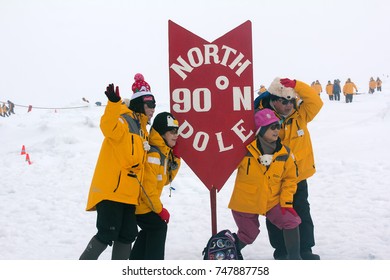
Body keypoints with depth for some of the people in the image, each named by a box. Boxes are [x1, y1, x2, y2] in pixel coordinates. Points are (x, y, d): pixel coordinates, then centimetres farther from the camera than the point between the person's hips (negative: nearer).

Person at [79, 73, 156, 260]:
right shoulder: (123, 120, -9)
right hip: (110, 190, -9)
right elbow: (109, 127, -33)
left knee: (127, 235, 10)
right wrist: (114, 103, -47)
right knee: (107, 234, -8)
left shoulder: (140, 128, 19)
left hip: (128, 193, 9)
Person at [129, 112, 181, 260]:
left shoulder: (164, 153, 6)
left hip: (144, 203, 10)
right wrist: (160, 209, -16)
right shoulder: (152, 154, -26)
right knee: (159, 227, -7)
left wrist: (175, 159, 0)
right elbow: (147, 187, -27)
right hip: (140, 203, -10)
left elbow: (165, 180, 10)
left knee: (150, 230, 20)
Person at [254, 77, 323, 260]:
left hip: (299, 177, 4)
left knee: (303, 215, 12)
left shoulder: (300, 115, -1)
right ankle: (281, 252, 25)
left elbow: (315, 101, -13)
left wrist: (295, 85, -24)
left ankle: (305, 251, 25)